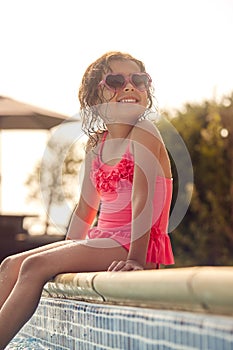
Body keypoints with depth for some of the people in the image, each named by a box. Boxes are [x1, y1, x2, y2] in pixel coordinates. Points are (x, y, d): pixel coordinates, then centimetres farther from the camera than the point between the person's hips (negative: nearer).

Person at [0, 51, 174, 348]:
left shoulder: (144, 134, -9)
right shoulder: (96, 144, 14)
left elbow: (142, 198, -19)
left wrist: (136, 259, -26)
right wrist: (67, 251, 15)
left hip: (132, 243, -8)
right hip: (103, 239, 8)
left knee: (35, 266, -20)